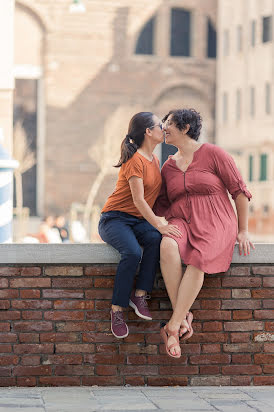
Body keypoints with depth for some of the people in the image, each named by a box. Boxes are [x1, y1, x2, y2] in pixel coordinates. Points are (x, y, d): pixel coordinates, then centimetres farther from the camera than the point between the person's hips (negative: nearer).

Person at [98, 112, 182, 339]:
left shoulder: (154, 160, 14)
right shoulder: (135, 160, -14)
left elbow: (158, 195, 23)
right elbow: (138, 200, -22)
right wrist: (159, 225, -30)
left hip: (139, 220, 7)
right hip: (115, 218, -7)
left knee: (156, 240, -28)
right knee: (132, 252, -34)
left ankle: (139, 295, -23)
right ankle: (117, 310, -25)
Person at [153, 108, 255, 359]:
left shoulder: (213, 154, 1)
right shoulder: (168, 167, 17)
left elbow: (240, 192, 3)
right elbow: (162, 205, 22)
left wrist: (243, 231, 1)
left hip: (214, 224, -4)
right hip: (181, 223, 4)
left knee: (198, 260, -37)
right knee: (168, 247, -35)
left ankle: (173, 327, -35)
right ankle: (183, 316, -32)